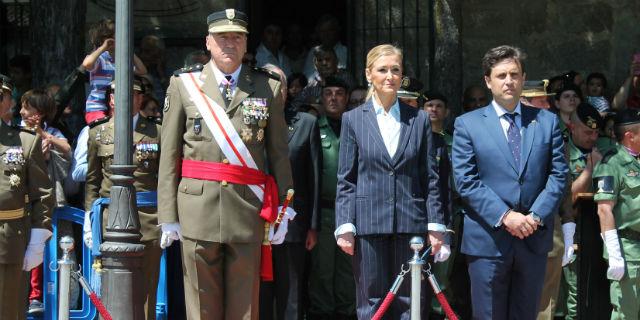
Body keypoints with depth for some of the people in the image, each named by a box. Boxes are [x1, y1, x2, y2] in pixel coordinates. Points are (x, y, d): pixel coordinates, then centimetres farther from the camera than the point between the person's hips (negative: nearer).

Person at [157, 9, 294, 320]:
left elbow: (279, 153, 8)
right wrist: (168, 216, 0)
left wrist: (282, 209, 2)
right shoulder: (184, 84, 7)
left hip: (249, 212, 0)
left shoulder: (269, 87, 8)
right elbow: (169, 155, 4)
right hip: (198, 210, 0)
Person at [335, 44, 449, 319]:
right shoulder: (353, 119, 7)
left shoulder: (419, 120, 9)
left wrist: (435, 226, 2)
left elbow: (430, 178, 9)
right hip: (369, 224, -1)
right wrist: (344, 227, -3)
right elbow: (346, 180, 6)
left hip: (411, 223, 1)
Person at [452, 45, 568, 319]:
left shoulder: (547, 121, 9)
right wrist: (504, 216, -15)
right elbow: (465, 181, -6)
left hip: (534, 237, 3)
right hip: (488, 238, -2)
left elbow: (558, 175, 4)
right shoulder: (467, 124, 1)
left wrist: (536, 216, -10)